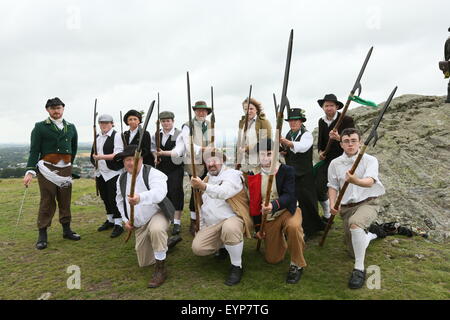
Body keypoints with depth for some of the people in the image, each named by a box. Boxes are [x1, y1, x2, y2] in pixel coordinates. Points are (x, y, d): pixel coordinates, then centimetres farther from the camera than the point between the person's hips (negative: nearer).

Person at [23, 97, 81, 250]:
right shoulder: (40, 127, 2)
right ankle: (42, 235, 10)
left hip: (66, 170, 3)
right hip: (47, 170, -3)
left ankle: (67, 230, 23)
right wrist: (30, 171, -13)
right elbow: (34, 150, -4)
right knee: (47, 203, 0)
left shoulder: (71, 127, 12)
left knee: (65, 201, 10)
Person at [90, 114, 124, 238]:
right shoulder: (97, 137, 14)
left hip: (113, 173, -7)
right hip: (100, 173, 7)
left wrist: (102, 157, -24)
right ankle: (110, 220, 29)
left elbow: (118, 154, -18)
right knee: (105, 198, 14)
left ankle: (118, 224, 1)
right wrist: (96, 166, 15)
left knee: (113, 198, -7)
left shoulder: (116, 136, -8)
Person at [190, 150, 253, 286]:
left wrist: (204, 187, -47)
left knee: (229, 228, -40)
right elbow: (203, 205, 26)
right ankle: (222, 245, 18)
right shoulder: (206, 179, 19)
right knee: (197, 247, -13)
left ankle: (236, 266, -16)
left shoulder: (232, 174, -7)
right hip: (211, 225, 7)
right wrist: (201, 227, 19)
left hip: (232, 218, -7)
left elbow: (224, 192, -30)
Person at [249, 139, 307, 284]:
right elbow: (254, 203, 4)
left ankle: (297, 265, -14)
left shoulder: (287, 170, -12)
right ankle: (282, 239, 40)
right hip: (267, 217, 3)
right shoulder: (254, 176, -3)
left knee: (293, 227, -39)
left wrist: (274, 205, -45)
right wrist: (257, 227, 5)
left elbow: (289, 195, -25)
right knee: (272, 259, 6)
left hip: (287, 210, -3)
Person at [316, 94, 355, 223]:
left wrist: (339, 138, -34)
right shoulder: (321, 121, 9)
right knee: (319, 189, 4)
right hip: (326, 160, 6)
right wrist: (320, 151, 3)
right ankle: (327, 216, 27)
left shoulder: (347, 120, -10)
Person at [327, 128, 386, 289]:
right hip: (346, 207, 4)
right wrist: (333, 205, -13)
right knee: (354, 252, 8)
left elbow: (369, 182, -26)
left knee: (355, 223, -39)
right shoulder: (335, 164, 3)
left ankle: (359, 269, -23)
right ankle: (370, 233, 42)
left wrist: (355, 181, -48)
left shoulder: (370, 160, -8)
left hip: (367, 203, -4)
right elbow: (333, 186, 6)